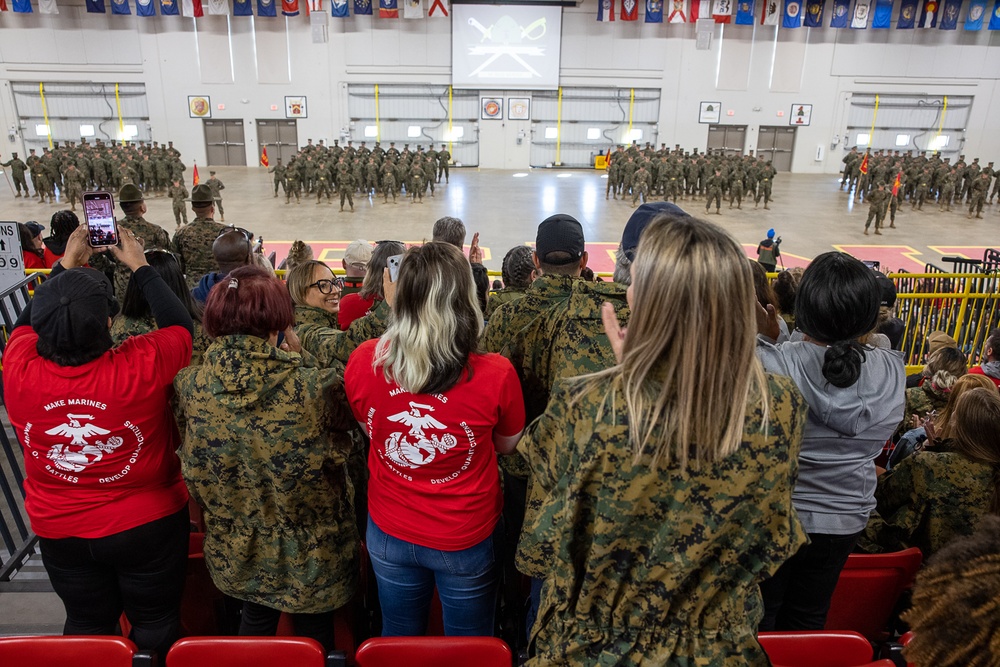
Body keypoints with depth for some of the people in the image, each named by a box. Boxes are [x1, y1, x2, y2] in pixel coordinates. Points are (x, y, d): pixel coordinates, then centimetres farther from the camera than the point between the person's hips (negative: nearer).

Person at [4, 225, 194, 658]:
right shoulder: (142, 367, -30)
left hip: (59, 532, 3)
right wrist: (140, 266, 0)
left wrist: (64, 266, 9)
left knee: (86, 627, 25)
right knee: (157, 627, 19)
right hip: (148, 525, -3)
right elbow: (180, 324, -9)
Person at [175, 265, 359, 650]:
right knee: (313, 631, 22)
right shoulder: (315, 387, -30)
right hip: (310, 552, -3)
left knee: (256, 620, 29)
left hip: (236, 548, 3)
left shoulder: (190, 387, -17)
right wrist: (297, 359, -9)